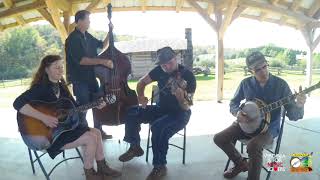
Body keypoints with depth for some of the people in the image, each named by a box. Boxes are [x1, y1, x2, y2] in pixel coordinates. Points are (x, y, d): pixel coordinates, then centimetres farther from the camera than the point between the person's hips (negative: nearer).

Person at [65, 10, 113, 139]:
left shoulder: (88, 36, 10)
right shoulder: (73, 39, -14)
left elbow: (102, 45, 22)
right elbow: (81, 60, -25)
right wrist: (102, 61, -30)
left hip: (91, 77, 8)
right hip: (79, 79, -8)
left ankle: (98, 131, 26)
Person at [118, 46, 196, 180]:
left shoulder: (188, 76, -19)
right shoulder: (159, 70, -6)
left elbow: (186, 108, -20)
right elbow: (142, 82, 9)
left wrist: (180, 97, -41)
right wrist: (141, 97, -8)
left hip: (179, 114, -5)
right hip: (161, 109, 6)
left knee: (158, 127, -35)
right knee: (131, 113, -11)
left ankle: (159, 166, -14)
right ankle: (135, 147, 11)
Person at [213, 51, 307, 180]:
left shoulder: (281, 84, -12)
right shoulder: (246, 83, -5)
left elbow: (292, 115, -13)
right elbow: (233, 102, 8)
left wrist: (299, 106, -37)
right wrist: (237, 112, -16)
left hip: (269, 127, -4)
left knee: (253, 146, -35)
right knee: (219, 138, -7)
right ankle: (241, 164, 17)